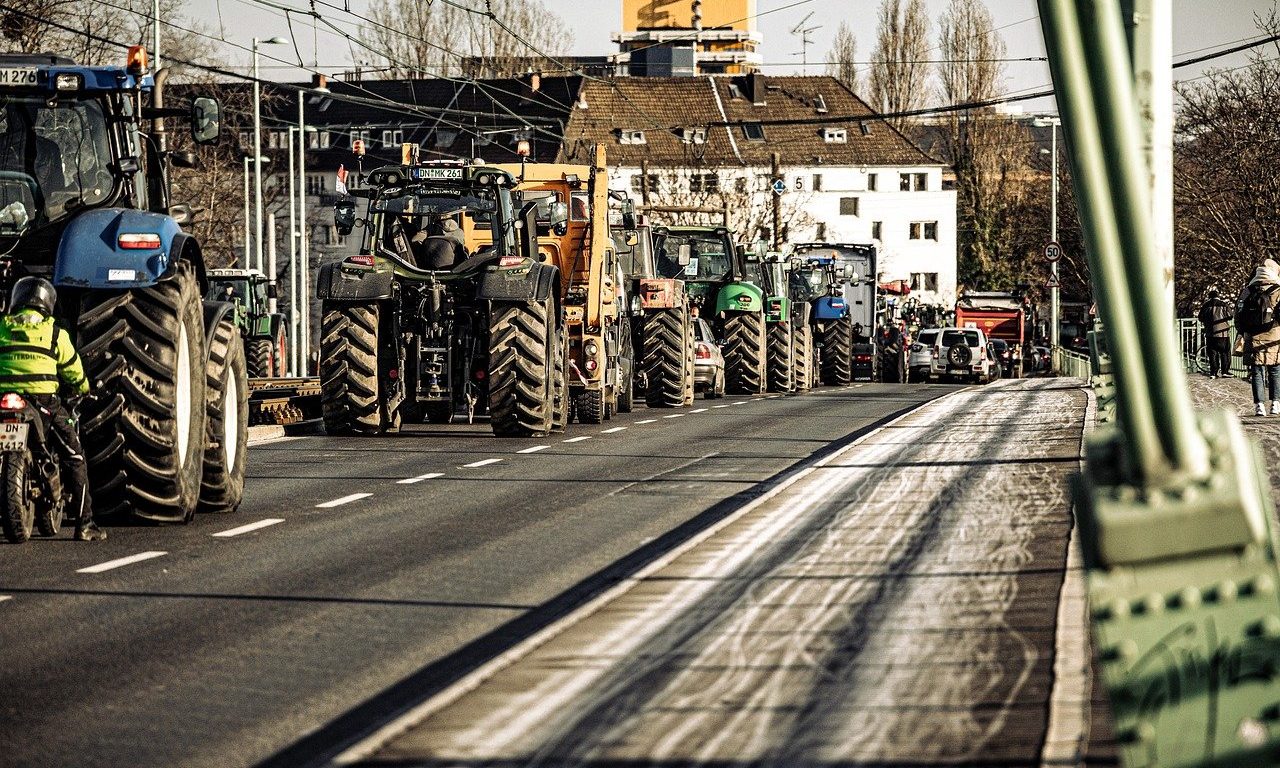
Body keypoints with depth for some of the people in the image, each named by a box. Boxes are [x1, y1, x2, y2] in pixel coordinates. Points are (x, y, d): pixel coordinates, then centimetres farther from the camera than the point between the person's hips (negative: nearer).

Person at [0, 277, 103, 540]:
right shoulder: (54, 333, 8)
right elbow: (74, 372, 14)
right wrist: (82, 390, 34)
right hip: (44, 400, -2)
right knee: (73, 457, 6)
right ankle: (84, 523, 1)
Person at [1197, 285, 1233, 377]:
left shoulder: (1205, 305, -1)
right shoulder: (1224, 305, -7)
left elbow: (1201, 317, 8)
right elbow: (1230, 315, 3)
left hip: (1210, 334, 2)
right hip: (1223, 333, -2)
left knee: (1212, 353, 7)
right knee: (1225, 353, 8)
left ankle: (1213, 373, 3)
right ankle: (1225, 371, 7)